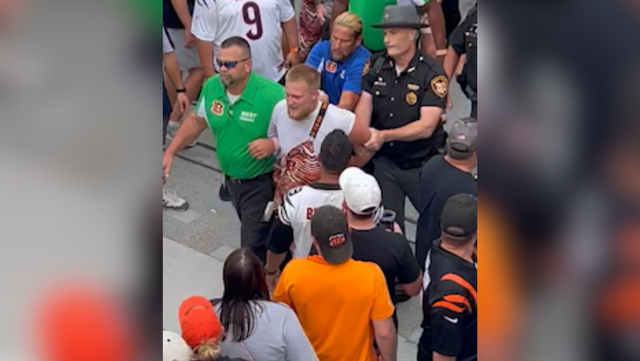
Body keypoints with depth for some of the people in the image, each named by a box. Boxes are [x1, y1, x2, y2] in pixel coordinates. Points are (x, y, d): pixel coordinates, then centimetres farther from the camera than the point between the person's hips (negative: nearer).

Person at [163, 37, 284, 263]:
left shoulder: (273, 94, -26)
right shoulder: (212, 87, -8)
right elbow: (196, 121, 9)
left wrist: (274, 144, -34)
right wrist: (170, 152, 8)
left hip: (262, 182, -6)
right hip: (231, 179, 6)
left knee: (254, 248, -3)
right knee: (251, 229, 24)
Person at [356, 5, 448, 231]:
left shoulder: (431, 73, -16)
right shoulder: (376, 65, -2)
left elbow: (427, 126, -21)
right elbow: (364, 107, -8)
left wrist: (385, 136, -29)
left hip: (421, 167, -3)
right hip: (385, 163, 4)